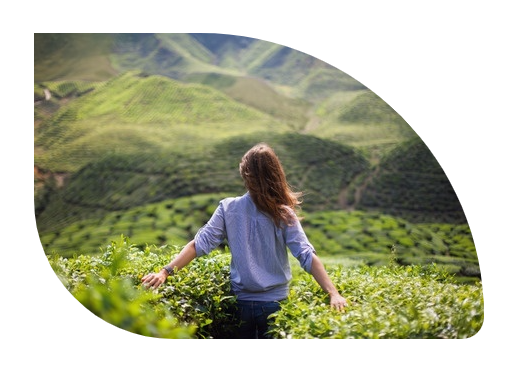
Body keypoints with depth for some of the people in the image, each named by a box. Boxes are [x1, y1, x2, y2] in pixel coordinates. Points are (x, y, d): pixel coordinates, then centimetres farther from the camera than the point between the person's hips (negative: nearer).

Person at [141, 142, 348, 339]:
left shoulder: (228, 208, -7)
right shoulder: (283, 214, -11)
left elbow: (199, 244, -11)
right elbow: (307, 257, -19)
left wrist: (165, 272, -11)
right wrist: (333, 293, -20)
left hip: (241, 302, 2)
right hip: (275, 303, -1)